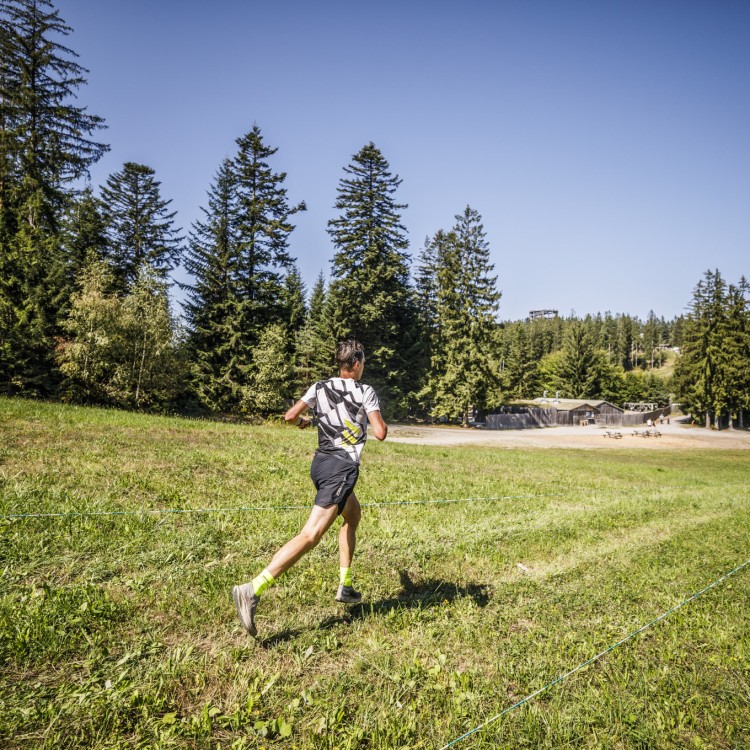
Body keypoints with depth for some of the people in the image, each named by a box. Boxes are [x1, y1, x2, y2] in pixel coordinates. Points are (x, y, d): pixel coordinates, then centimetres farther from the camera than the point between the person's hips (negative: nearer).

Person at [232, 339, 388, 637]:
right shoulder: (365, 391, -4)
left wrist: (304, 420, 26)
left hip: (321, 462, 8)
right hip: (341, 467, -7)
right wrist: (380, 420, 12)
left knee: (353, 515, 27)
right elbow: (380, 433, -10)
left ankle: (345, 587, 27)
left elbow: (290, 415, 4)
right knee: (310, 535, -14)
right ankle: (253, 590, -25)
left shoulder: (319, 387, 8)